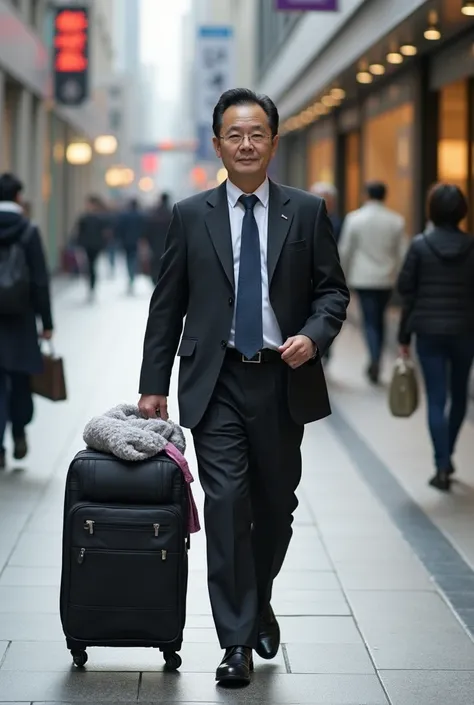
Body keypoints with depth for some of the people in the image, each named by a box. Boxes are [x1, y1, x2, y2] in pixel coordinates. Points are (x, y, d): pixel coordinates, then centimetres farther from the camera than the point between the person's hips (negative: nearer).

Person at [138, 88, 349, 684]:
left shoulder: (307, 211, 5)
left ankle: (260, 605, 37)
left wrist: (314, 335, -14)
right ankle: (237, 640, -3)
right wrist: (154, 385, 3)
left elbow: (332, 290, 7)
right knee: (227, 501, -10)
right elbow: (167, 305, 6)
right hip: (216, 382, -1)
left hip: (283, 380, 1)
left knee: (275, 506, 12)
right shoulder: (191, 216, 4)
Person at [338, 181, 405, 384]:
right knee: (379, 319, 16)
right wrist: (399, 276, 13)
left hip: (363, 278, -2)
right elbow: (402, 252, 1)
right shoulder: (396, 221, -2)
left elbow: (345, 250, -2)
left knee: (370, 321, 0)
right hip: (387, 278, 2)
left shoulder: (354, 219, -6)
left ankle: (374, 360, -19)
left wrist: (344, 275, 11)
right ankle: (375, 362, 19)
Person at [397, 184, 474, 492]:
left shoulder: (420, 245, -5)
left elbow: (407, 291, -4)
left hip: (429, 332, -1)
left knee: (436, 399, 1)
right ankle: (446, 457, 28)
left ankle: (443, 467, -5)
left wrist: (404, 336, 3)